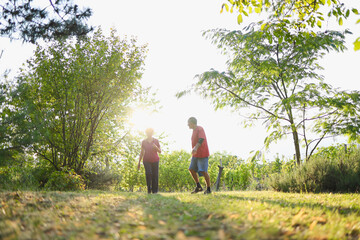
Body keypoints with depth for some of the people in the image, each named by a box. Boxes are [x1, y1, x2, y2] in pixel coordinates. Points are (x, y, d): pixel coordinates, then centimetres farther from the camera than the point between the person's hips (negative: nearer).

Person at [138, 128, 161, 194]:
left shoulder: (156, 141, 5)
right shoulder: (144, 141, 7)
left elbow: (160, 151, 6)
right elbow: (142, 152, 11)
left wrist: (155, 147, -15)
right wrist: (139, 162, 8)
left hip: (155, 160, 0)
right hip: (146, 160, 0)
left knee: (155, 175, -5)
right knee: (148, 173, -21)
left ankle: (155, 191, 3)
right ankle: (149, 188, -8)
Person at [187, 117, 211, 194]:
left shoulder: (200, 129, -12)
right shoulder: (194, 130, 17)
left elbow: (201, 139, -28)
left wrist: (196, 147, -43)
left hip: (202, 154, -9)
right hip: (195, 154, 9)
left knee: (203, 171, -11)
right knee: (191, 169, 5)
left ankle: (208, 189, -1)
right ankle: (198, 187, 13)